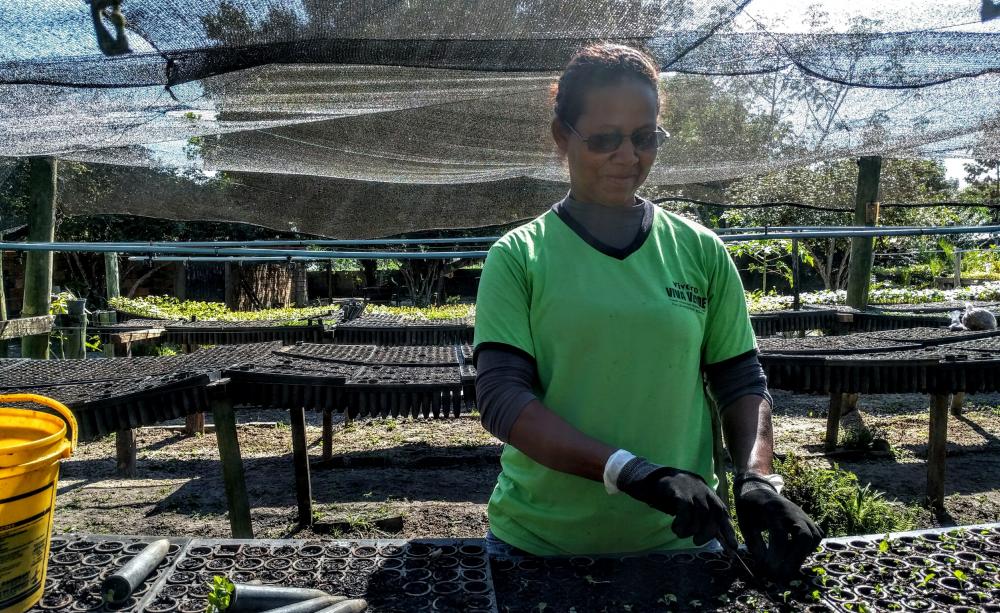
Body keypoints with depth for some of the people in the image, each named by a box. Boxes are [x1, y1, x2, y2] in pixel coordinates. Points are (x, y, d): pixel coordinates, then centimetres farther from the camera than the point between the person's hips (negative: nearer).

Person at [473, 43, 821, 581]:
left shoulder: (700, 252, 1)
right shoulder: (518, 257, -7)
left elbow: (741, 382, 5)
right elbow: (501, 397, -14)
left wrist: (756, 479, -11)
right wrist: (631, 471, -23)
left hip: (678, 537, 2)